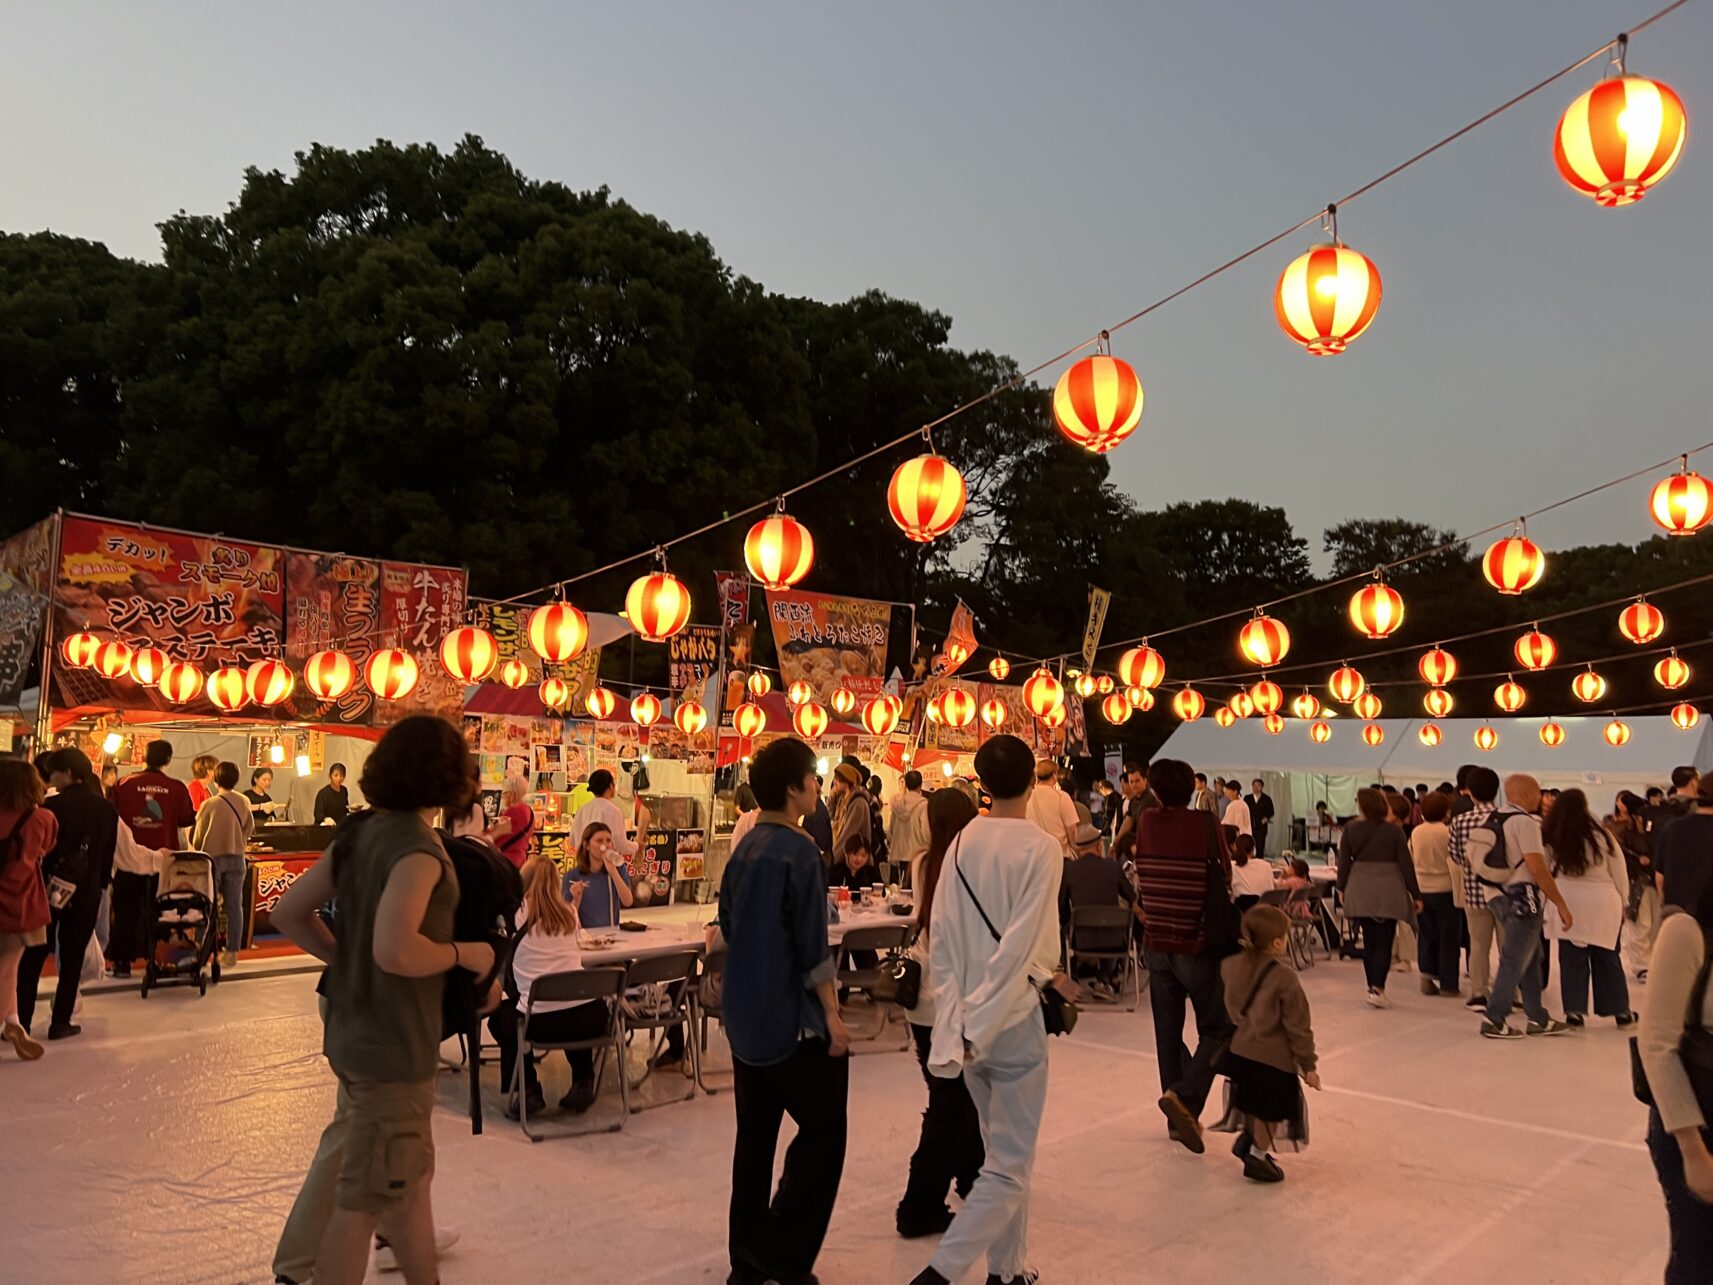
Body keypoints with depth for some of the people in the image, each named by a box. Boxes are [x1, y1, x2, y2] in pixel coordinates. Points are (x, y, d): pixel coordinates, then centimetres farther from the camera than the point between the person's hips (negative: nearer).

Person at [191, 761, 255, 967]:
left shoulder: (209, 805, -13)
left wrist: (197, 848, 17)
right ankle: (232, 952, 9)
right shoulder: (244, 802, -4)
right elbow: (249, 828, 7)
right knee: (235, 906, 7)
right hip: (236, 858, 3)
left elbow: (198, 837, -4)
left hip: (212, 857, -3)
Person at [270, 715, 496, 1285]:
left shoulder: (359, 832, 4)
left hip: (354, 1031, 9)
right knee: (366, 1198, 5)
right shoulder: (417, 847, -22)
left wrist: (343, 958, 12)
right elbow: (395, 951, -34)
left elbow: (289, 911, 10)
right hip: (392, 1045, -9)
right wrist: (463, 953, -18)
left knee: (408, 1174, 23)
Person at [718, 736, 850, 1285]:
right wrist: (832, 1015, -11)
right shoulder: (799, 851, -17)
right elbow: (813, 945, -18)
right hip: (794, 1019, -8)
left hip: (746, 1014, 8)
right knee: (822, 1133, 3)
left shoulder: (743, 848, 7)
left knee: (755, 1135, 14)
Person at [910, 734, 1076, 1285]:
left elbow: (943, 935, 2)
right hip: (1011, 1019, -6)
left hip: (967, 1017, 6)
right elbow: (1017, 945, -19)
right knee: (1010, 1166, 5)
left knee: (1003, 1152, 22)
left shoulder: (962, 841, 1)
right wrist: (976, 1028, -17)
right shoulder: (1040, 847, -14)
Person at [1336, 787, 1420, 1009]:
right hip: (1388, 891, -2)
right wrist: (1415, 894, 1)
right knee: (1384, 942, 1)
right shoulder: (1394, 831, -7)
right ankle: (1377, 989, -11)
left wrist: (1342, 887, 14)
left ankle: (1374, 988, 17)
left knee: (1369, 941, 12)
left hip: (1360, 892, 2)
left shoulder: (1351, 829, -2)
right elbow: (1406, 864, -5)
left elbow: (1344, 861, 1)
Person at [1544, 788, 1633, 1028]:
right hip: (1603, 903, 0)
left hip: (1569, 903, 0)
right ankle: (1620, 1010, 22)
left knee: (1572, 958, 7)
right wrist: (1623, 902, 14)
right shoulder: (1600, 835, -7)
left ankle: (1574, 1009, 5)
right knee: (1607, 957, 13)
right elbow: (1619, 872, 2)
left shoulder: (1551, 839, -6)